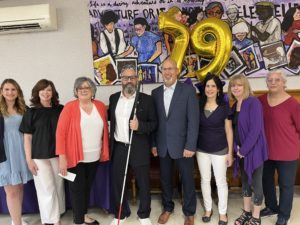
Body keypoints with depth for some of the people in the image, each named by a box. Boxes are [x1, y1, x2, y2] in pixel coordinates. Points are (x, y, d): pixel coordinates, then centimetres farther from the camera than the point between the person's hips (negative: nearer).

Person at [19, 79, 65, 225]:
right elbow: (27, 138, -1)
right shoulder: (31, 112, -3)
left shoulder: (61, 110, 0)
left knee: (58, 186, 13)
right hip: (39, 157, -2)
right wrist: (29, 159, -5)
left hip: (58, 154, 2)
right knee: (47, 190, 4)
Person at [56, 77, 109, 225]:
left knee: (87, 186, 19)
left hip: (94, 157, 4)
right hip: (76, 157, -4)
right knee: (77, 188, 10)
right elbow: (60, 133, -12)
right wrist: (62, 157, -17)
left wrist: (105, 151, 7)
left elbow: (104, 130, 9)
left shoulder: (100, 106, 2)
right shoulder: (69, 107, -10)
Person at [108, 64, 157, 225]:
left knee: (143, 183, 10)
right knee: (117, 183, 14)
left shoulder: (146, 99, -4)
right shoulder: (113, 98, 6)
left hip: (139, 149, -3)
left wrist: (140, 126, -22)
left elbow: (154, 123, -4)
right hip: (118, 148, 3)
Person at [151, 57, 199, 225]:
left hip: (182, 144, -3)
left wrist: (190, 146, -15)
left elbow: (193, 120, -11)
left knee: (187, 180, 11)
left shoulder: (188, 90, -7)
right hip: (162, 145, 4)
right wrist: (153, 143, 5)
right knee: (165, 179, 16)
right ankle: (168, 208, 39)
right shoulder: (155, 92, 5)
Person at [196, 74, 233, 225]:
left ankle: (223, 212, 29)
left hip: (220, 150, -2)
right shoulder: (199, 105, -1)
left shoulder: (224, 106, -8)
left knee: (221, 182, 10)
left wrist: (230, 152, -5)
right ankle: (208, 209, 34)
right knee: (205, 180, 14)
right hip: (202, 150, 3)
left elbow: (228, 130, -4)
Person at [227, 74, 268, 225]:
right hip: (241, 150, 7)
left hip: (253, 150, -7)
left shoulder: (253, 102, -16)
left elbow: (255, 129, -21)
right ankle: (246, 212, 34)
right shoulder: (234, 106, 7)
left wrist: (244, 150, -17)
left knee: (255, 182, 7)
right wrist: (236, 147, -4)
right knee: (245, 181, 17)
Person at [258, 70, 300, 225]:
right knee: (266, 180, 21)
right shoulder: (261, 100, -3)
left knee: (285, 185, 12)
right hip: (266, 151, 5)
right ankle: (271, 207, 45)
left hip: (287, 153, -5)